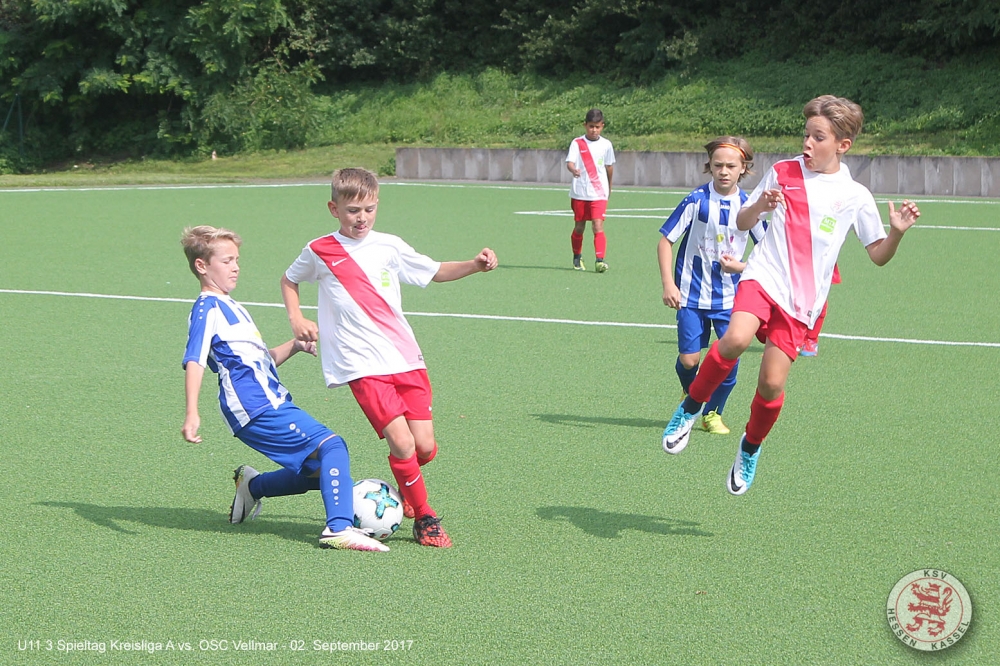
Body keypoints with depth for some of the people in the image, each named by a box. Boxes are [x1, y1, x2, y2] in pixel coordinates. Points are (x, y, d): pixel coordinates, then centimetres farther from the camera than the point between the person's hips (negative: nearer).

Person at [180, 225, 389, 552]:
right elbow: (194, 362, -16)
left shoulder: (231, 308, 25)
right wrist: (191, 414, -27)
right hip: (258, 410, -10)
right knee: (331, 446, -20)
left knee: (319, 470, 14)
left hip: (272, 402, 10)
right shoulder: (207, 310, -5)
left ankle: (252, 486, 28)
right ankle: (339, 528, -29)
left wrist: (295, 345, 11)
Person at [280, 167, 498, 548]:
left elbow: (435, 272, 18)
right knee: (401, 443, -16)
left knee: (425, 447, -3)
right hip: (363, 366, -3)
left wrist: (474, 266, 1)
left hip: (406, 357, 3)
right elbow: (289, 280, 21)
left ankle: (401, 486, 31)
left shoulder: (389, 247, 9)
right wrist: (296, 320, 6)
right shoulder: (319, 252, 3)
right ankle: (424, 519, 2)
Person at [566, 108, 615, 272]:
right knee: (579, 227, 11)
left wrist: (609, 187, 25)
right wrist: (573, 169, -39)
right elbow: (569, 162, -15)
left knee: (598, 226, -14)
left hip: (599, 193, 0)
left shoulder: (606, 145, 3)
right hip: (579, 192, 0)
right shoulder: (577, 143, -2)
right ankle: (577, 257, 32)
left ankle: (600, 260, -21)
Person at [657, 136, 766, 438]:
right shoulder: (696, 201, -7)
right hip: (692, 293, -1)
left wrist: (740, 266, -11)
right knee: (688, 360, -4)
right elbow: (666, 240, -1)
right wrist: (668, 285, -8)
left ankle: (712, 412, 17)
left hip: (731, 297, 1)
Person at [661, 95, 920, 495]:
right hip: (763, 279, 0)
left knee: (771, 385, -6)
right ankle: (691, 407, -7)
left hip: (801, 301, 0)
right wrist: (759, 207, -7)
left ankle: (751, 447, 24)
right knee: (736, 339, -30)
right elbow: (742, 223, 14)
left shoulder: (855, 197, 3)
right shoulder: (783, 173, 6)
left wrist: (897, 233, -10)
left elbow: (879, 255, 11)